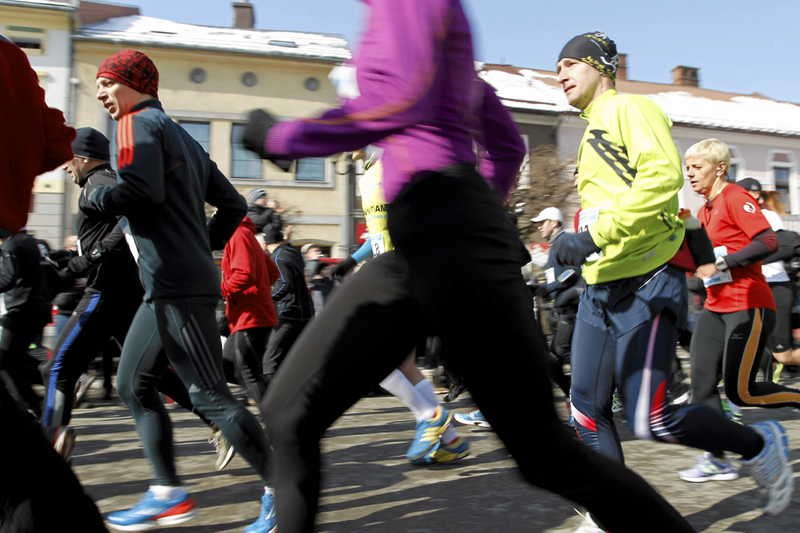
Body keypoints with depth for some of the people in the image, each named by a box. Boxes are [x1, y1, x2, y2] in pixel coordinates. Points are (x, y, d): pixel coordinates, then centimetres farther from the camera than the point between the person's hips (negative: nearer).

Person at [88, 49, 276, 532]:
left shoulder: (139, 123, -3)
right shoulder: (181, 135, 23)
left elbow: (141, 189, -22)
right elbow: (233, 204, 21)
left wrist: (94, 196, -5)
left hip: (176, 285, -10)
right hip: (172, 286, 10)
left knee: (210, 394, -8)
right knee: (134, 384, 14)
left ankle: (281, 491, -1)